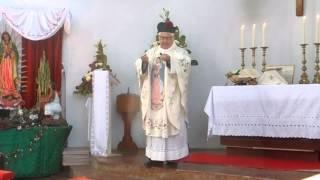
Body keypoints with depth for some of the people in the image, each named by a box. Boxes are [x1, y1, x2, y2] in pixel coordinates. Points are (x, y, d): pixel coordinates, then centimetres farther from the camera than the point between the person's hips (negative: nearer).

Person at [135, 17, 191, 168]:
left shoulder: (180, 52, 1)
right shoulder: (152, 52, 12)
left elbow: (185, 66, -18)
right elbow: (140, 68, 2)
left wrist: (170, 60, -32)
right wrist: (143, 61, -21)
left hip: (171, 98, -4)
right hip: (154, 97, 4)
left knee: (172, 125, -4)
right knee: (155, 124, 5)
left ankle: (172, 157, 3)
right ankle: (155, 157, 12)